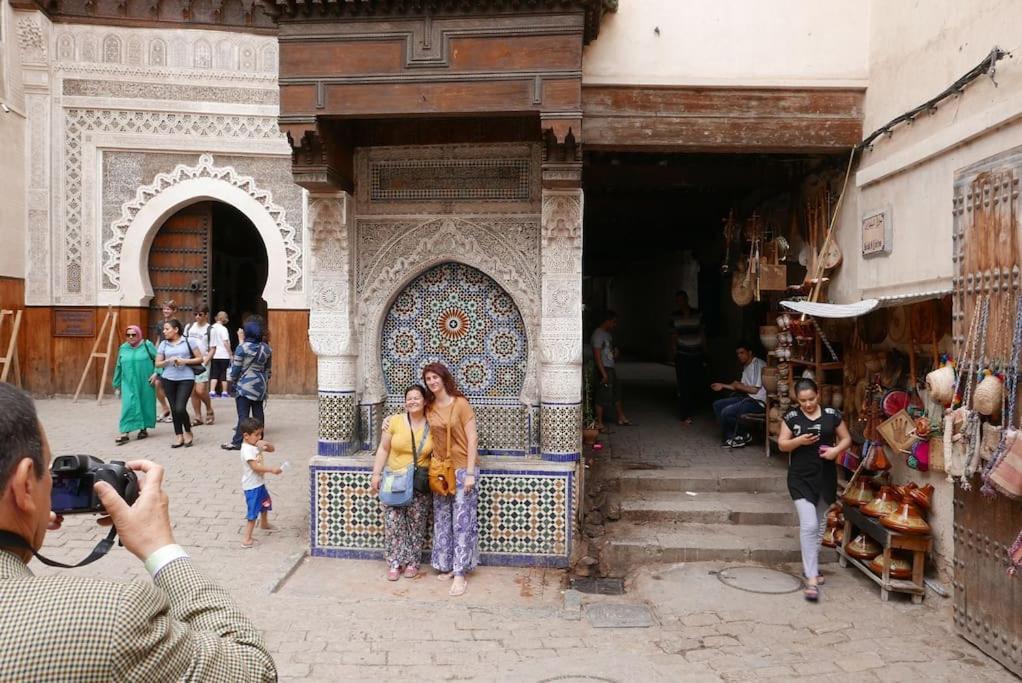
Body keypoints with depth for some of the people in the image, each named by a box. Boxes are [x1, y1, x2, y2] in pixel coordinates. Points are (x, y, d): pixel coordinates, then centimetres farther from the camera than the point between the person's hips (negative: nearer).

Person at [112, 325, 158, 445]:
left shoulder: (147, 345, -2)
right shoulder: (123, 348, 9)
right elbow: (118, 367, 15)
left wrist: (156, 373, -15)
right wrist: (117, 385, 16)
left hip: (145, 384, -2)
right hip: (129, 384, 2)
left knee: (145, 405, 7)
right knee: (128, 406, -7)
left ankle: (144, 429, 23)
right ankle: (125, 433, -9)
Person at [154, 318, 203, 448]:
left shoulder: (188, 341, -1)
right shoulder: (163, 344, 8)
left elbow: (199, 359, 1)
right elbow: (157, 364, 9)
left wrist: (185, 361, -13)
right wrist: (168, 360, -9)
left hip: (186, 379, -4)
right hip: (169, 379, 4)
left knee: (180, 408, -12)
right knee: (174, 409, 5)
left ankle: (188, 432, 13)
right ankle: (179, 436, 17)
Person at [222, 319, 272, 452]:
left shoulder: (242, 347, -12)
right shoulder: (266, 348, 4)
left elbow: (236, 367, -8)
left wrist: (232, 381, 6)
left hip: (245, 385, -5)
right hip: (260, 385, 5)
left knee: (243, 414, -3)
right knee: (258, 412, 9)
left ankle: (237, 442, -1)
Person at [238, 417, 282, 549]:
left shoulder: (256, 445, 3)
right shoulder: (247, 450, -25)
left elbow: (272, 449, 12)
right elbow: (255, 467, -32)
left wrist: (266, 444, -10)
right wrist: (272, 470, -34)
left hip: (259, 483, 10)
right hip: (252, 486, -10)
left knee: (266, 502, 30)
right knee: (253, 512, -9)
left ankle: (264, 523, 55)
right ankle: (246, 540, -7)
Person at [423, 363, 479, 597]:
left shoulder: (461, 404, -8)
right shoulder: (429, 408, 7)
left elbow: (472, 439, -10)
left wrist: (470, 473, -15)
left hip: (461, 469, -5)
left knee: (462, 521, -4)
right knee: (442, 520, 9)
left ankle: (460, 574, -1)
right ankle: (447, 566, 20)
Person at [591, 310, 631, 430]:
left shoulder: (608, 334, 15)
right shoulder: (598, 334, -15)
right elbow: (597, 355, -21)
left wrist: (616, 354, 5)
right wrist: (604, 374, -23)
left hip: (611, 368, 10)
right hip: (604, 369, -10)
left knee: (617, 393, 18)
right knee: (602, 397, -5)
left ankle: (621, 418, 31)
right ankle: (599, 423, 2)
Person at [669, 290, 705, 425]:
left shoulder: (697, 314, 3)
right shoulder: (674, 317, 2)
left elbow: (702, 334, 8)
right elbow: (673, 336, 5)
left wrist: (704, 349, 4)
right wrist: (674, 353, 0)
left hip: (697, 354, 1)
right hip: (682, 355, -1)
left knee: (697, 383, 1)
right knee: (684, 385, -5)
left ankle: (691, 409, 24)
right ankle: (685, 415, 0)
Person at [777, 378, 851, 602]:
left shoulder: (832, 415, -1)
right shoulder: (791, 417, -3)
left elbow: (846, 438, 7)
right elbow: (782, 444, 0)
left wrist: (836, 449, -13)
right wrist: (799, 440, -19)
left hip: (826, 477, 3)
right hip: (801, 478, -3)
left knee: (819, 524, 16)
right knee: (808, 525, -12)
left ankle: (809, 565, 36)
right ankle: (811, 578, -8)